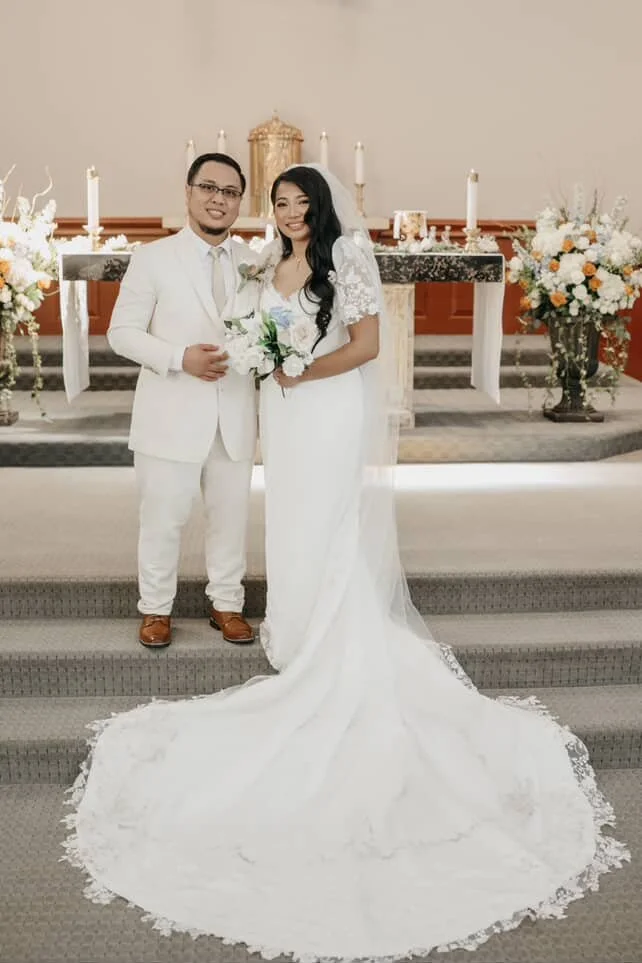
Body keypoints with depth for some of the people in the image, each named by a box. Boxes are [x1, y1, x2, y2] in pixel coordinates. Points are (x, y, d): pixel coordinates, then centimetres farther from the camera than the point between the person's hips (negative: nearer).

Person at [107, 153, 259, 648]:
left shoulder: (255, 263, 6)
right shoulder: (153, 258, -4)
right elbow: (122, 332, -5)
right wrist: (179, 358, -18)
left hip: (235, 417, 3)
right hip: (172, 416, -3)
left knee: (231, 515, 13)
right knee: (163, 518, 7)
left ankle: (227, 603, 29)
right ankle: (156, 608, 24)